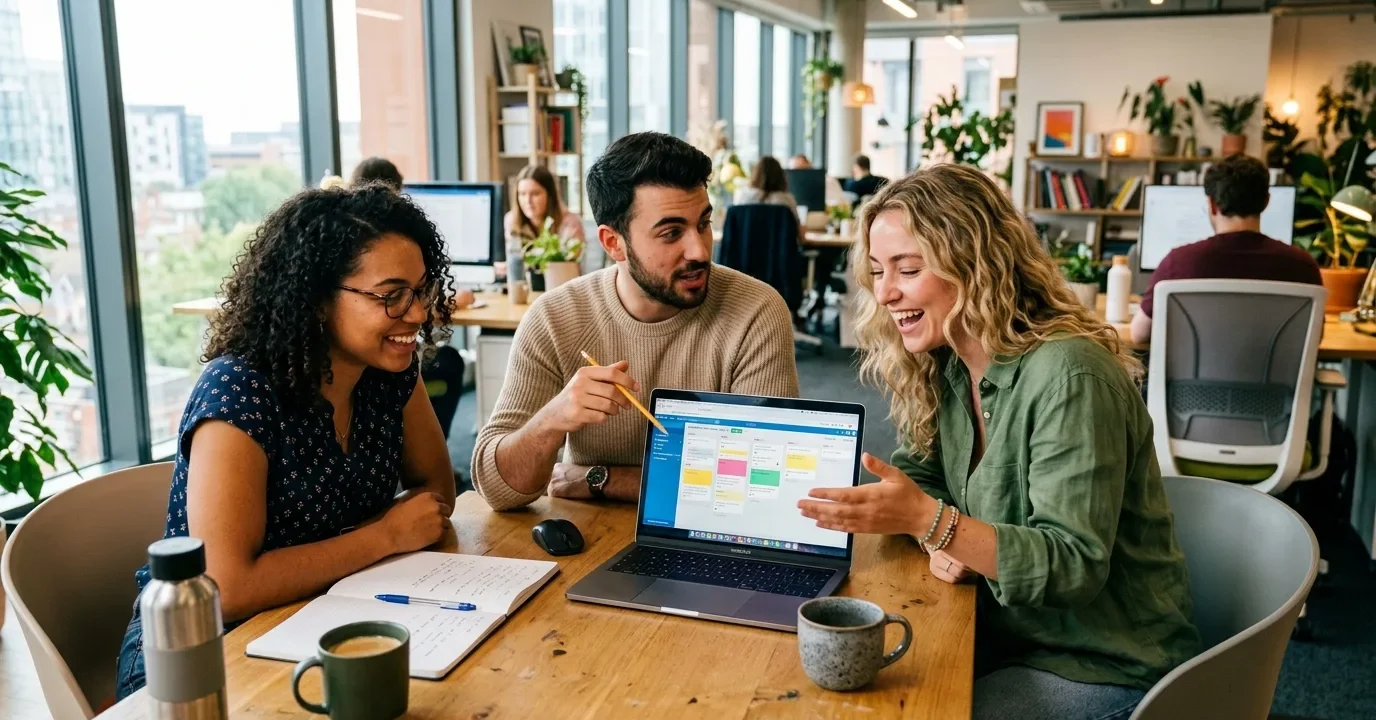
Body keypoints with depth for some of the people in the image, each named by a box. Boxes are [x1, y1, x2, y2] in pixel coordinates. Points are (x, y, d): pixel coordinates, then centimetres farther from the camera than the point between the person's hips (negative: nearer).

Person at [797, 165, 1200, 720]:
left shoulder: (1067, 377, -24)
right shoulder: (944, 367, 0)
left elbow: (1076, 567, -26)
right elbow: (917, 483, 5)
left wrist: (929, 520, -37)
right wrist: (946, 539, -17)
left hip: (1105, 669, -6)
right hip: (1007, 632, 6)